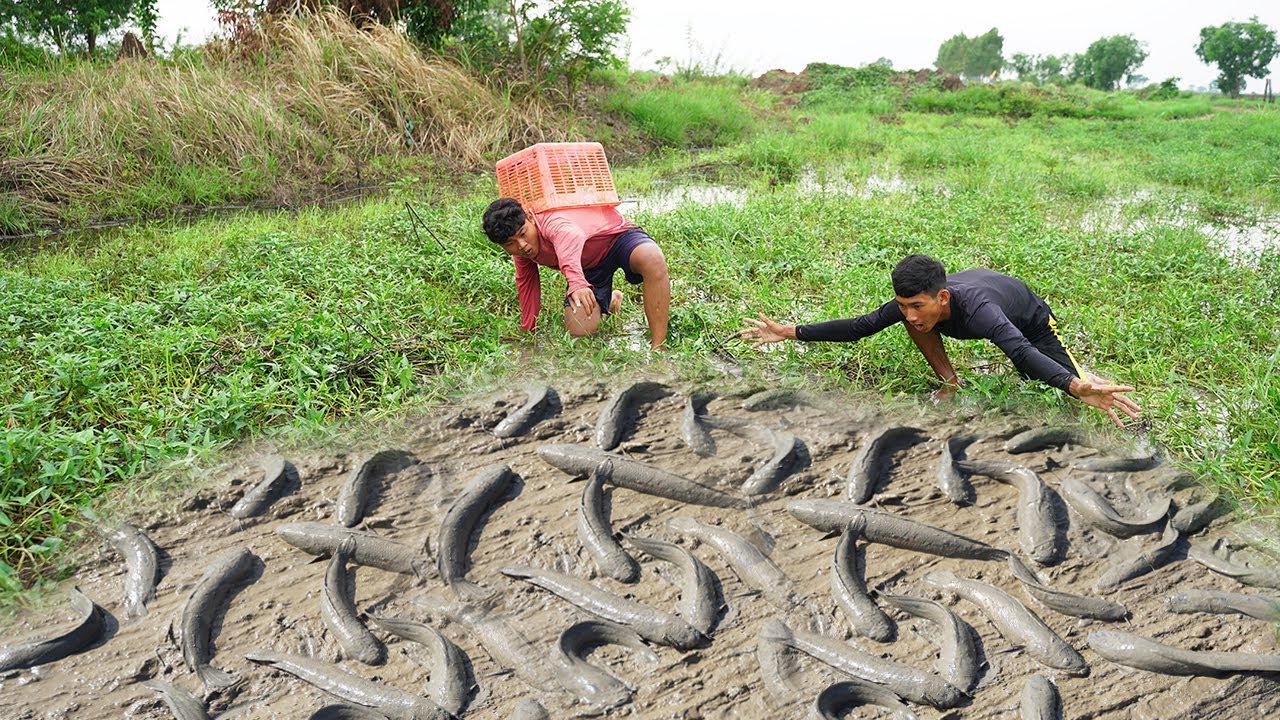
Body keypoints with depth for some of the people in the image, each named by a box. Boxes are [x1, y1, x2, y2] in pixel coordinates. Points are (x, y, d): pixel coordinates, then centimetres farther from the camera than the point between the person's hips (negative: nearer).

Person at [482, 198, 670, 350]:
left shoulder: (551, 221, -35)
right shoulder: (521, 252, -9)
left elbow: (571, 237, -60)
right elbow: (526, 284, 9)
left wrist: (577, 282, -78)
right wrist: (527, 332, 15)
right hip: (588, 266, 7)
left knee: (652, 259, -43)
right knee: (578, 331, -12)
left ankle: (657, 348, -39)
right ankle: (608, 301, 24)